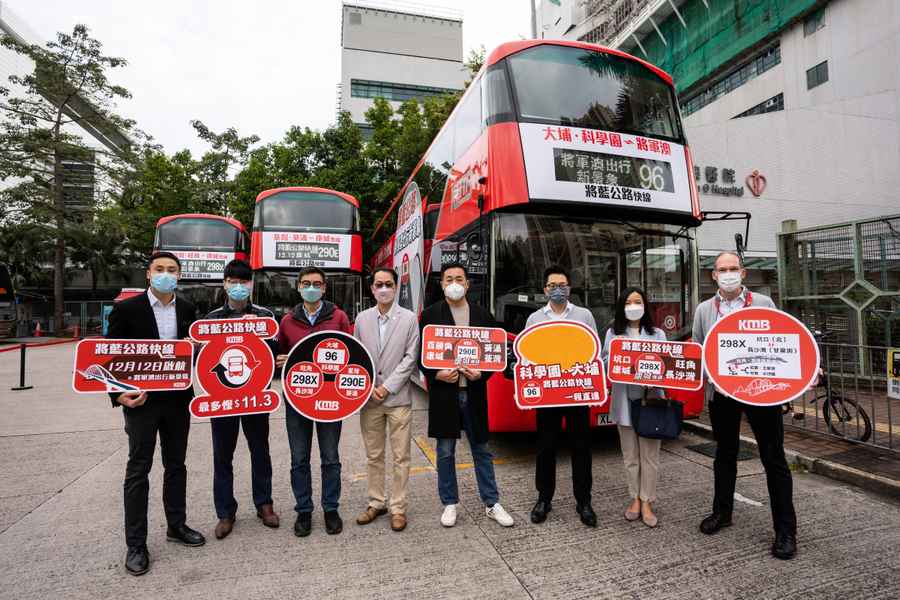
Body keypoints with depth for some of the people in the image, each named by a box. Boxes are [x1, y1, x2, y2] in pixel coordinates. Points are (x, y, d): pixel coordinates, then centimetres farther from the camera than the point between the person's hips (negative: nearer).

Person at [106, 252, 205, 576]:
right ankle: (136, 544, 19)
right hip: (141, 400, -4)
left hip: (177, 400, 4)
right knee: (138, 469, 6)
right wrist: (119, 394, -17)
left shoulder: (187, 310, 4)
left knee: (176, 464, 15)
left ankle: (176, 525, 32)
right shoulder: (127, 309, -7)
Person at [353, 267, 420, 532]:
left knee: (400, 457, 5)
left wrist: (387, 387, -11)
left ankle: (398, 508, 18)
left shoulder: (409, 318, -2)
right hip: (368, 398, 3)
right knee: (373, 456, 13)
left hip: (398, 398, -2)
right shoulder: (362, 319, 7)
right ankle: (376, 503, 29)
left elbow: (411, 358, -6)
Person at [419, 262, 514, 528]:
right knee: (445, 452, 10)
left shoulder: (483, 315, 5)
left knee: (481, 450, 11)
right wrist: (437, 374, -14)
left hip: (474, 392, 1)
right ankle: (450, 504, 26)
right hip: (443, 392, -1)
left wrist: (481, 373, -10)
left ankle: (492, 504, 24)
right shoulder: (430, 314, 0)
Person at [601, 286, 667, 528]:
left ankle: (647, 502, 15)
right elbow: (604, 361, 2)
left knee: (649, 455, 3)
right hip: (624, 400, 1)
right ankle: (635, 498, 23)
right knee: (630, 455, 9)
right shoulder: (613, 333, 8)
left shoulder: (657, 334, 8)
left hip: (650, 399, 0)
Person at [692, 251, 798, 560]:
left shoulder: (764, 303, 3)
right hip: (720, 392, 2)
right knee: (724, 454, 16)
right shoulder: (704, 309, 7)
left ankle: (785, 530, 17)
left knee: (774, 459, 4)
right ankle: (722, 511, 32)